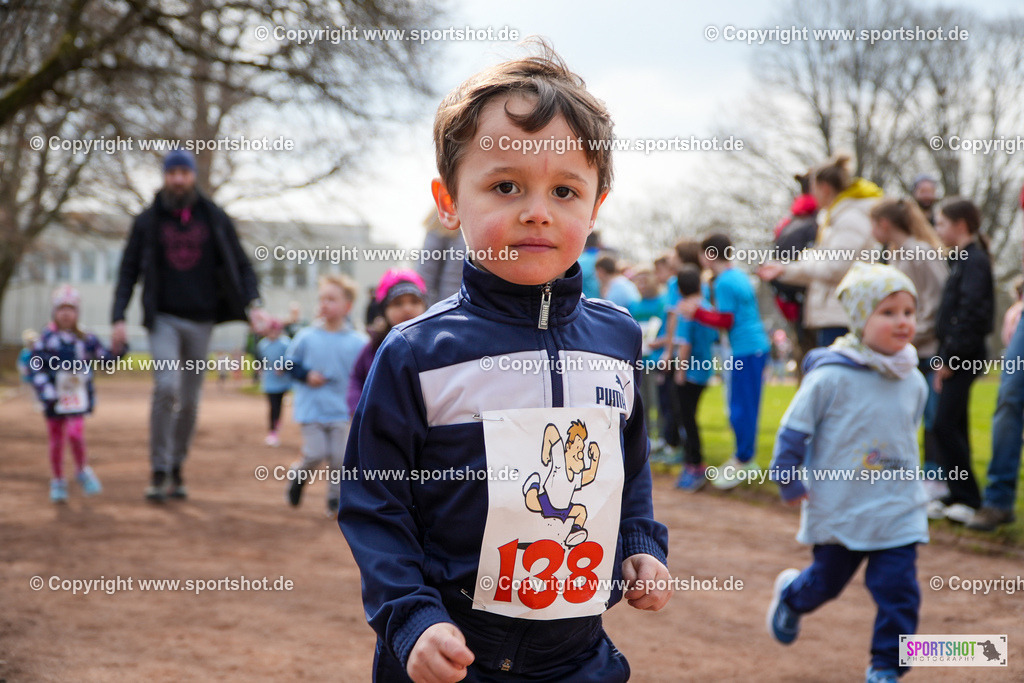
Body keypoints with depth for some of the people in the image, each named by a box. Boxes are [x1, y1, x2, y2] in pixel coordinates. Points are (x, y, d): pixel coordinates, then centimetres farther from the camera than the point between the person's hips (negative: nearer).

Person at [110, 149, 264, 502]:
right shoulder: (147, 222, 4)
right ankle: (158, 471, -12)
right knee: (166, 387, -20)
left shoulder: (215, 219, 5)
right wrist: (119, 318, -6)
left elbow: (239, 264, 7)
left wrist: (253, 304, -8)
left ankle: (177, 469, 21)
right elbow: (128, 271, 5)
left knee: (190, 400, 6)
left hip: (201, 320, 2)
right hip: (164, 319, -2)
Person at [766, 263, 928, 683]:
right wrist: (788, 480, -6)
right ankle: (791, 595, 50)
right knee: (827, 580, 16)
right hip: (839, 504, -3)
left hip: (900, 509, 3)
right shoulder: (830, 377, -16)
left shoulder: (913, 383, 1)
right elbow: (793, 429, -9)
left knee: (899, 590, -4)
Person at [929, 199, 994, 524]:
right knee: (953, 426, 12)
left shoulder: (974, 261, -12)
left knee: (945, 425, -11)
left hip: (963, 357, -10)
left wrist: (950, 359, -19)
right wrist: (945, 358, 12)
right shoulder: (963, 260, 17)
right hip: (955, 357, 10)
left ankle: (968, 500, -7)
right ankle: (954, 495, 17)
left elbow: (971, 313, -20)